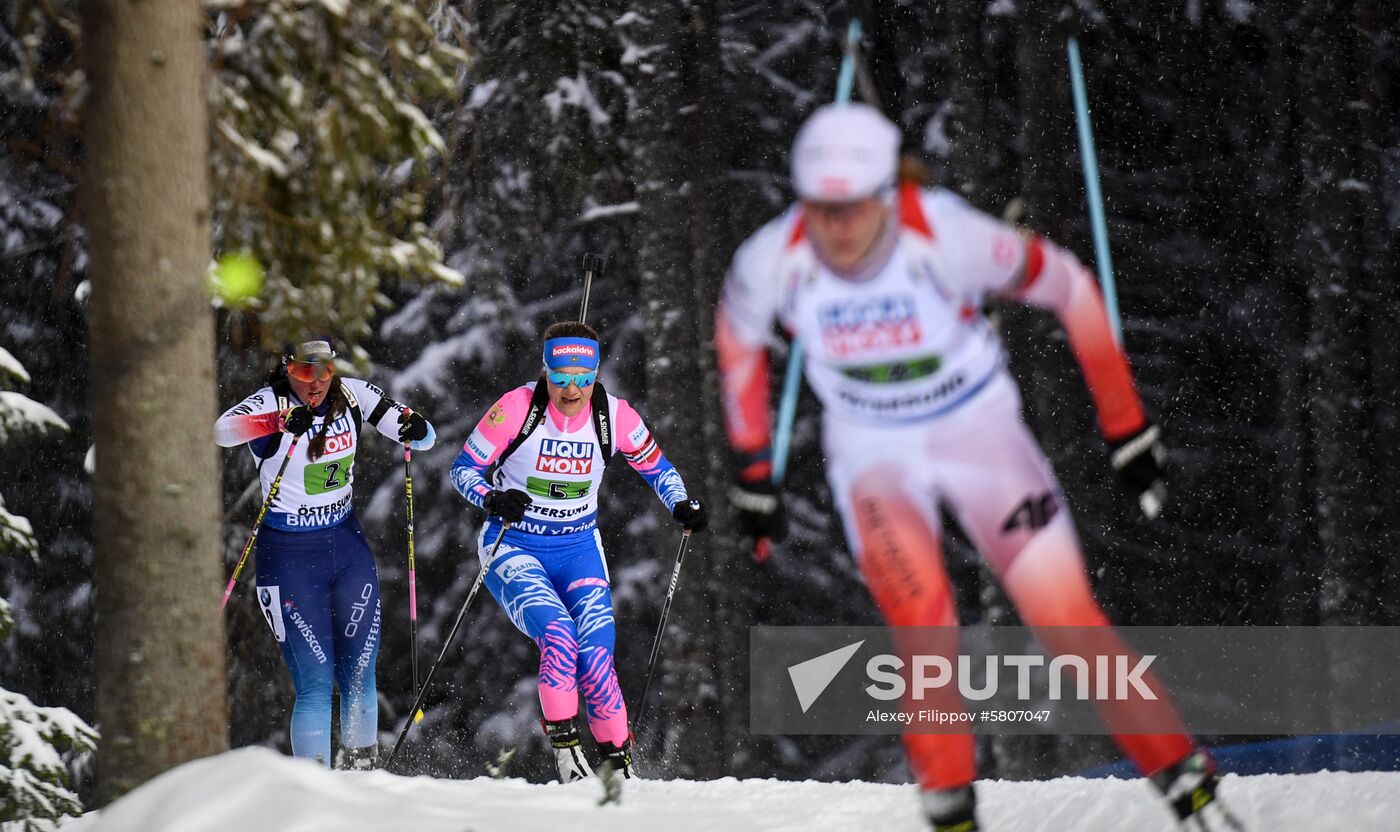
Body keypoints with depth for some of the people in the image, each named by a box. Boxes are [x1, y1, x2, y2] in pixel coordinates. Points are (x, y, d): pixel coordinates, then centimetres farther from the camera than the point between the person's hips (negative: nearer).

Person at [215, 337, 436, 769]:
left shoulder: (352, 395, -3)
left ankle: (360, 767, 21)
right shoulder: (269, 404, -16)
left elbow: (422, 438, 0)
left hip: (348, 546, 4)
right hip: (290, 555, -4)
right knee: (315, 682, -10)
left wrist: (415, 428, -25)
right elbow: (221, 430, -37)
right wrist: (281, 422, -54)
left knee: (360, 674, 4)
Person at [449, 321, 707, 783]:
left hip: (578, 549, 3)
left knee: (596, 654, -14)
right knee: (557, 635, -27)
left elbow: (655, 467, 9)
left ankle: (618, 764, -3)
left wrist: (682, 506, -9)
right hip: (514, 548, -2)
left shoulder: (615, 416, -8)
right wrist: (491, 500, -27)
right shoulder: (516, 409, -16)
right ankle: (564, 747, -15)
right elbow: (464, 468, -7)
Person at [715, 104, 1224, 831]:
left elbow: (1070, 289, -14)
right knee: (921, 615, -25)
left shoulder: (947, 238, -29)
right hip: (870, 449, 1)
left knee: (1068, 620, -8)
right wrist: (753, 470, 6)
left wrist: (1127, 429, -8)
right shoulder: (773, 263, -22)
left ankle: (1182, 772, 10)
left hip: (978, 429, -1)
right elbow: (737, 336, 2)